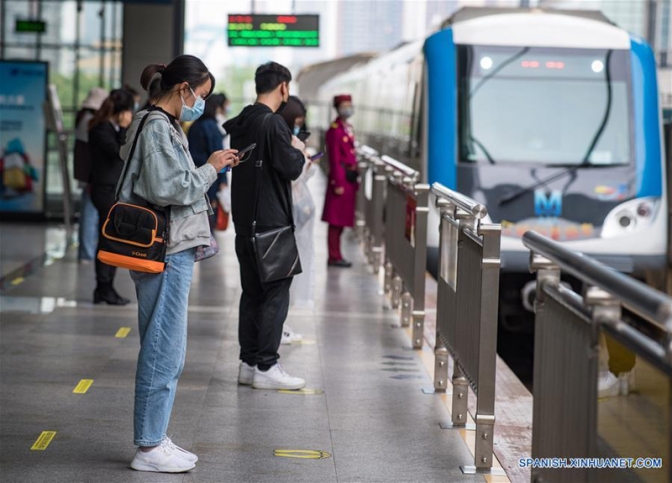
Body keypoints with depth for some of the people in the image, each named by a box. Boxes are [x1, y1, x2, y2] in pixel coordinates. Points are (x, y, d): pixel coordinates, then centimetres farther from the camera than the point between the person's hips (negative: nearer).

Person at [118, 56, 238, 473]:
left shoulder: (164, 126, 18)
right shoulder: (157, 128, -14)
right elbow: (167, 189, -21)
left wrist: (211, 168, 11)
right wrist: (210, 168, -12)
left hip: (171, 252, 11)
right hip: (166, 253, -11)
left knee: (165, 351, 15)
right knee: (164, 351, -6)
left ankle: (154, 439, 21)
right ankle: (149, 447, -1)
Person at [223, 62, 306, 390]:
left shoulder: (239, 123, 11)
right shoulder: (272, 123, -16)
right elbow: (290, 168, -19)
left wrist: (291, 154, 19)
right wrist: (298, 151, 1)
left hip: (244, 221, 9)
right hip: (270, 222, -8)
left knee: (252, 292, 13)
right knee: (276, 293, -3)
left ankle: (248, 363, 17)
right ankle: (266, 367, -2)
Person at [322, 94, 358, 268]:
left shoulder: (348, 128, 16)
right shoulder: (334, 130, -13)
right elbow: (334, 159, -16)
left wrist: (355, 179, 18)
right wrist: (338, 183, -19)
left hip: (349, 179, 9)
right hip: (340, 179, -9)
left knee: (341, 220, 12)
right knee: (336, 220, -4)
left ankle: (336, 255, 18)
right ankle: (334, 257, 0)